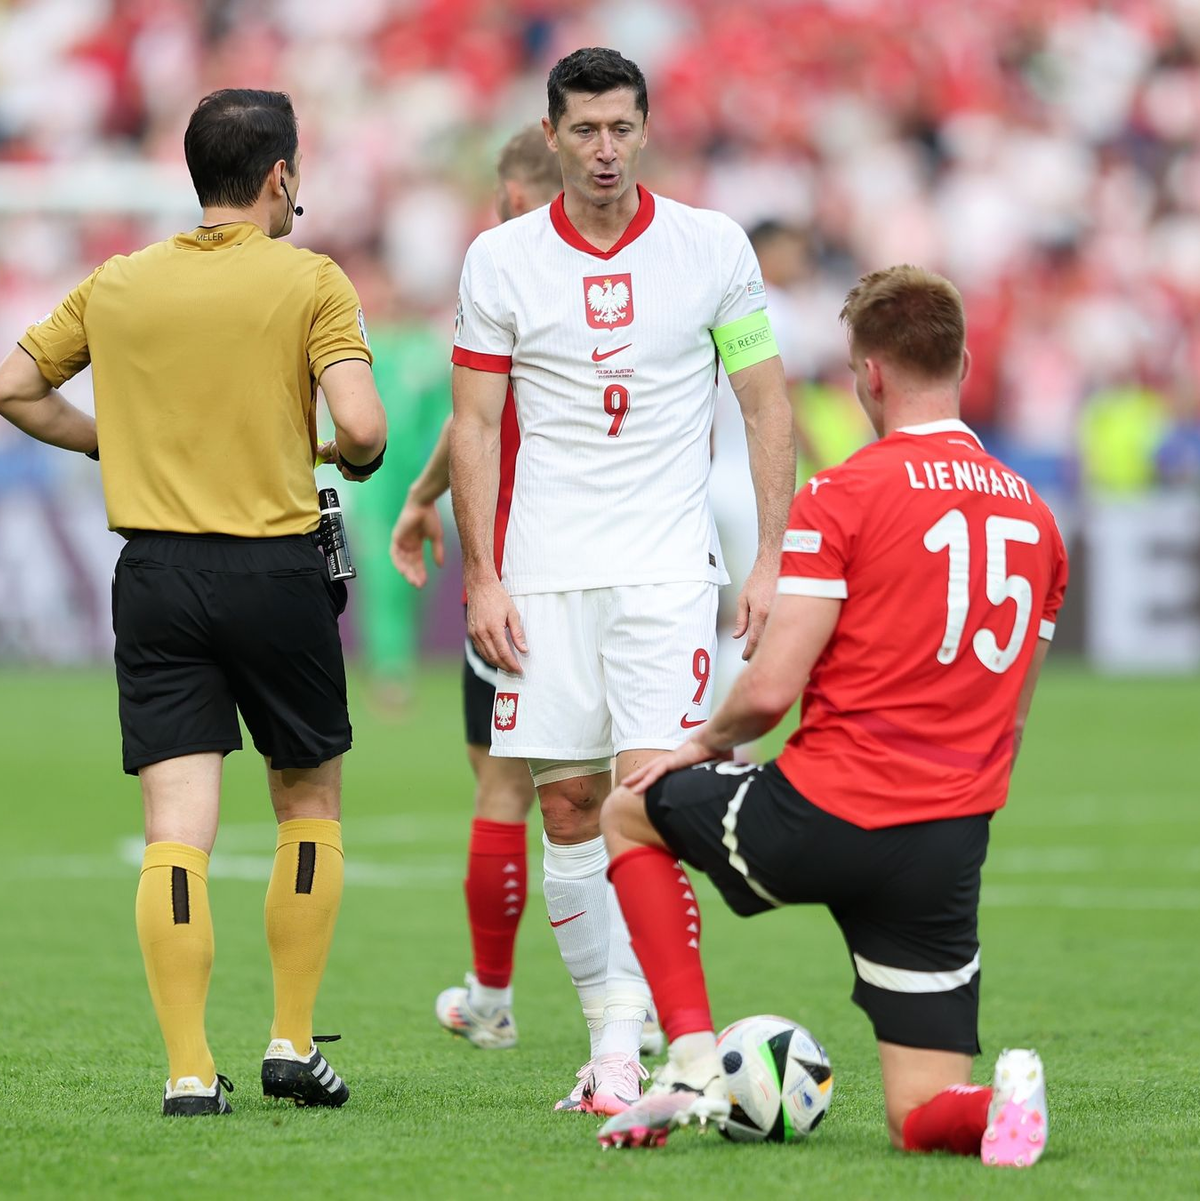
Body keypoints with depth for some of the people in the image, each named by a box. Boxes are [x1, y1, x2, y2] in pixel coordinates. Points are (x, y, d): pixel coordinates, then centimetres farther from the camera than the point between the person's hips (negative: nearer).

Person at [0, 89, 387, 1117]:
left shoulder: (116, 285, 7)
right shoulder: (311, 281, -5)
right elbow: (362, 426, -16)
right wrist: (352, 458, 6)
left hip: (155, 570, 2)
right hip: (276, 567, -2)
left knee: (178, 828, -2)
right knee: (309, 801, 17)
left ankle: (190, 1071, -8)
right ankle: (293, 1043, 14)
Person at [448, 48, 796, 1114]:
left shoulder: (713, 247, 1)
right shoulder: (501, 261, 3)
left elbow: (767, 405, 6)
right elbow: (475, 425, 6)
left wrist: (773, 559, 0)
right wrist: (481, 576, -1)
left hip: (669, 566, -2)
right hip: (545, 574, 2)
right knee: (566, 805, 2)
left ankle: (626, 1039, -11)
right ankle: (607, 1030, 12)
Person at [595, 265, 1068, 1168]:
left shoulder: (843, 496, -8)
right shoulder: (1033, 517, 11)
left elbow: (771, 690, -12)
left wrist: (708, 742, 9)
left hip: (825, 820, -5)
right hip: (951, 846, 5)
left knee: (630, 812, 25)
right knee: (923, 1120, 12)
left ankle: (693, 1063, 13)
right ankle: (999, 1101, -24)